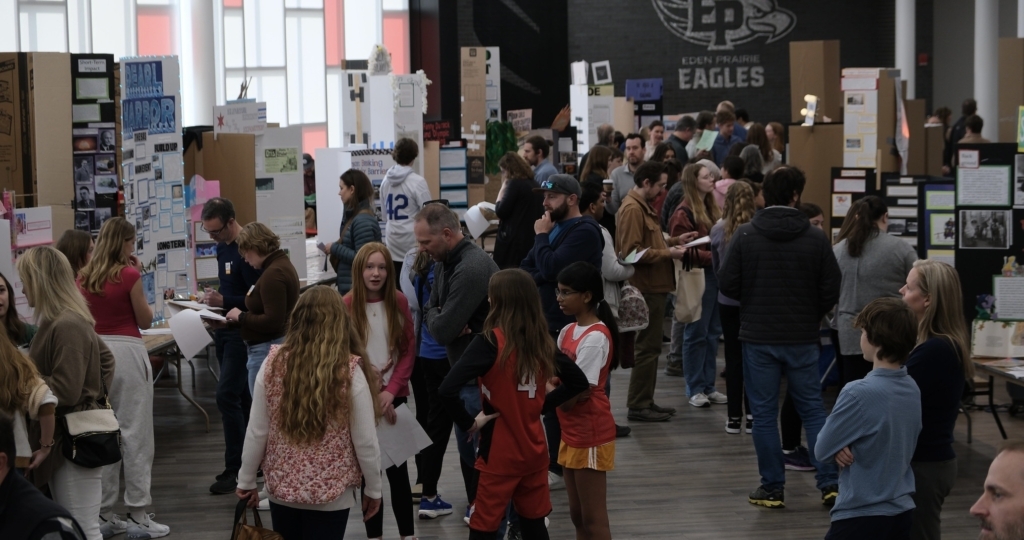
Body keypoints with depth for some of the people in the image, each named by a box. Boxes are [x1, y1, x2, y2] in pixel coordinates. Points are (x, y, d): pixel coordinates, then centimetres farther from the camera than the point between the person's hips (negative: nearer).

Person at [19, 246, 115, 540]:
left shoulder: (66, 327, -20)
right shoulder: (71, 320, 10)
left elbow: (65, 392, -22)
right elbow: (105, 358, 24)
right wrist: (97, 393, 15)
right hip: (65, 438, 10)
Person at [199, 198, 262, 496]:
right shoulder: (223, 247, 11)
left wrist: (224, 301, -25)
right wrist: (213, 299, 5)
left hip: (243, 333, -10)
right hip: (225, 330, 10)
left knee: (227, 396, -11)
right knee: (241, 396, 13)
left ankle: (234, 469, -6)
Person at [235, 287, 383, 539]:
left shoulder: (274, 363, -9)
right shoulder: (350, 371, -16)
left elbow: (256, 432, -4)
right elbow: (365, 441, -11)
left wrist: (246, 481, 9)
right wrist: (373, 489, 4)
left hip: (281, 488, 2)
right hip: (331, 494, -2)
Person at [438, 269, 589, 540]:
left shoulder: (490, 342, -19)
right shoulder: (542, 342, -1)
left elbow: (448, 390, -29)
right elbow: (578, 381, 12)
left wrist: (468, 423, -15)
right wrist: (540, 404, 10)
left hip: (499, 455, -6)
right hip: (535, 451, 6)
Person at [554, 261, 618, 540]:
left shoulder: (595, 337, -19)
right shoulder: (568, 331, 8)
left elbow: (580, 392, -22)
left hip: (591, 433, -9)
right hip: (571, 431, 9)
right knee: (577, 515, 16)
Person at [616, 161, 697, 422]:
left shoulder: (643, 207, 17)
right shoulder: (632, 209, -16)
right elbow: (632, 252, -22)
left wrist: (674, 241, 8)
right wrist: (667, 253, -18)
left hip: (653, 287, 11)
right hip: (645, 288, -11)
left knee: (650, 346, 15)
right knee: (648, 347, -5)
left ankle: (645, 401, 22)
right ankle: (638, 405, 1)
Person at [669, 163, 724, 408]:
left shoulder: (712, 208, 16)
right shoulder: (684, 213, -10)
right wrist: (712, 256, -21)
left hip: (716, 275, 8)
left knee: (713, 332, 11)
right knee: (696, 334, -1)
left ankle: (708, 385, 19)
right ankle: (695, 389, 6)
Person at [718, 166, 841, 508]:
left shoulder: (745, 235, -8)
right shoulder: (815, 238, -7)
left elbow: (727, 285, -7)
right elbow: (831, 291, -4)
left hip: (758, 338, -1)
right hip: (802, 339, 1)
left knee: (764, 413, 7)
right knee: (813, 409, 11)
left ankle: (773, 488, 11)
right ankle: (829, 483, 7)